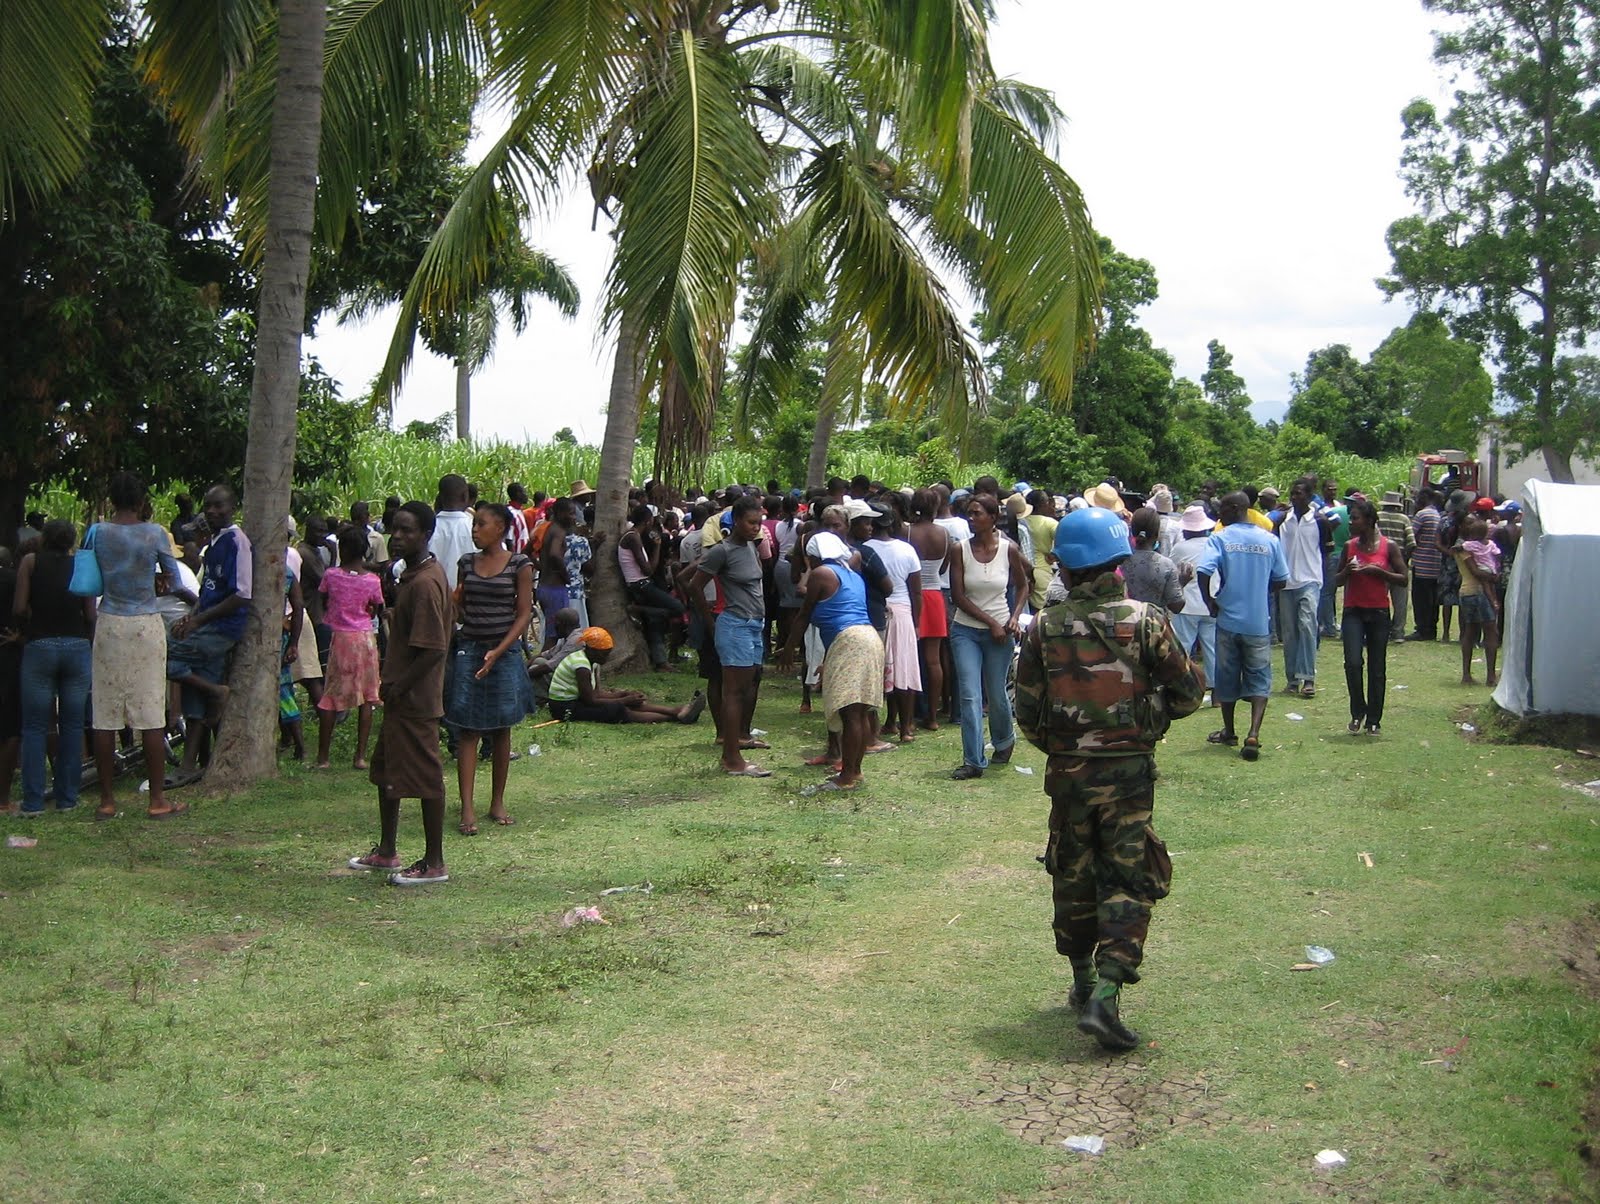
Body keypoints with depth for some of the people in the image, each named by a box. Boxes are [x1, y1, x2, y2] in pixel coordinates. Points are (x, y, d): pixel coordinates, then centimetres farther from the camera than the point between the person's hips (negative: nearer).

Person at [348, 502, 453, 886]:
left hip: (415, 700, -11)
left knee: (425, 777, -2)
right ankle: (387, 852, 32)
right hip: (401, 698, 11)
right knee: (386, 769, 19)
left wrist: (398, 688, -18)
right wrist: (392, 684, 15)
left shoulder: (424, 583, -21)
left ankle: (434, 864, 8)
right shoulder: (411, 576, 11)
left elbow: (432, 650, -26)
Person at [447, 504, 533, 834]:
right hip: (468, 649, 2)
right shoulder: (467, 563, 7)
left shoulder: (519, 565, -4)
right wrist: (451, 602, -13)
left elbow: (524, 614, -5)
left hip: (504, 652, -2)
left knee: (501, 730, 7)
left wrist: (498, 652, -14)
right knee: (467, 729, -3)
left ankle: (497, 803, 18)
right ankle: (467, 809, -5)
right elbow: (458, 612, 11)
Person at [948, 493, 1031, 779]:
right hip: (966, 631, 0)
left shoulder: (1009, 550, -4)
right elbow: (958, 595, -8)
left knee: (996, 694, 9)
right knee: (969, 696, -7)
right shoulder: (961, 550, -6)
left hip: (1000, 631, 0)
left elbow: (1023, 585, 10)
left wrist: (1014, 618, -4)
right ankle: (974, 761, -3)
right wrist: (990, 622, -12)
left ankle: (1004, 741, 38)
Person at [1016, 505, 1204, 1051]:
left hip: (1067, 771, 2)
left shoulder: (1044, 628, -5)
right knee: (1128, 881, 3)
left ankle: (1084, 982, 30)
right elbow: (1187, 693, -5)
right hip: (1129, 769, -2)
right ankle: (1106, 993, -9)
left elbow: (1027, 711, -1)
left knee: (1073, 877, 17)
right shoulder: (1145, 620, -10)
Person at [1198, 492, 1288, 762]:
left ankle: (1229, 732, 28)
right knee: (1259, 679, 4)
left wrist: (1210, 602, -6)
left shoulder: (1220, 538, -8)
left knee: (1227, 677, 14)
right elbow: (1280, 580, 6)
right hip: (1258, 621, 1)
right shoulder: (1270, 540, 2)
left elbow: (1204, 572, -21)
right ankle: (1253, 735, -14)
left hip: (1228, 618, -1)